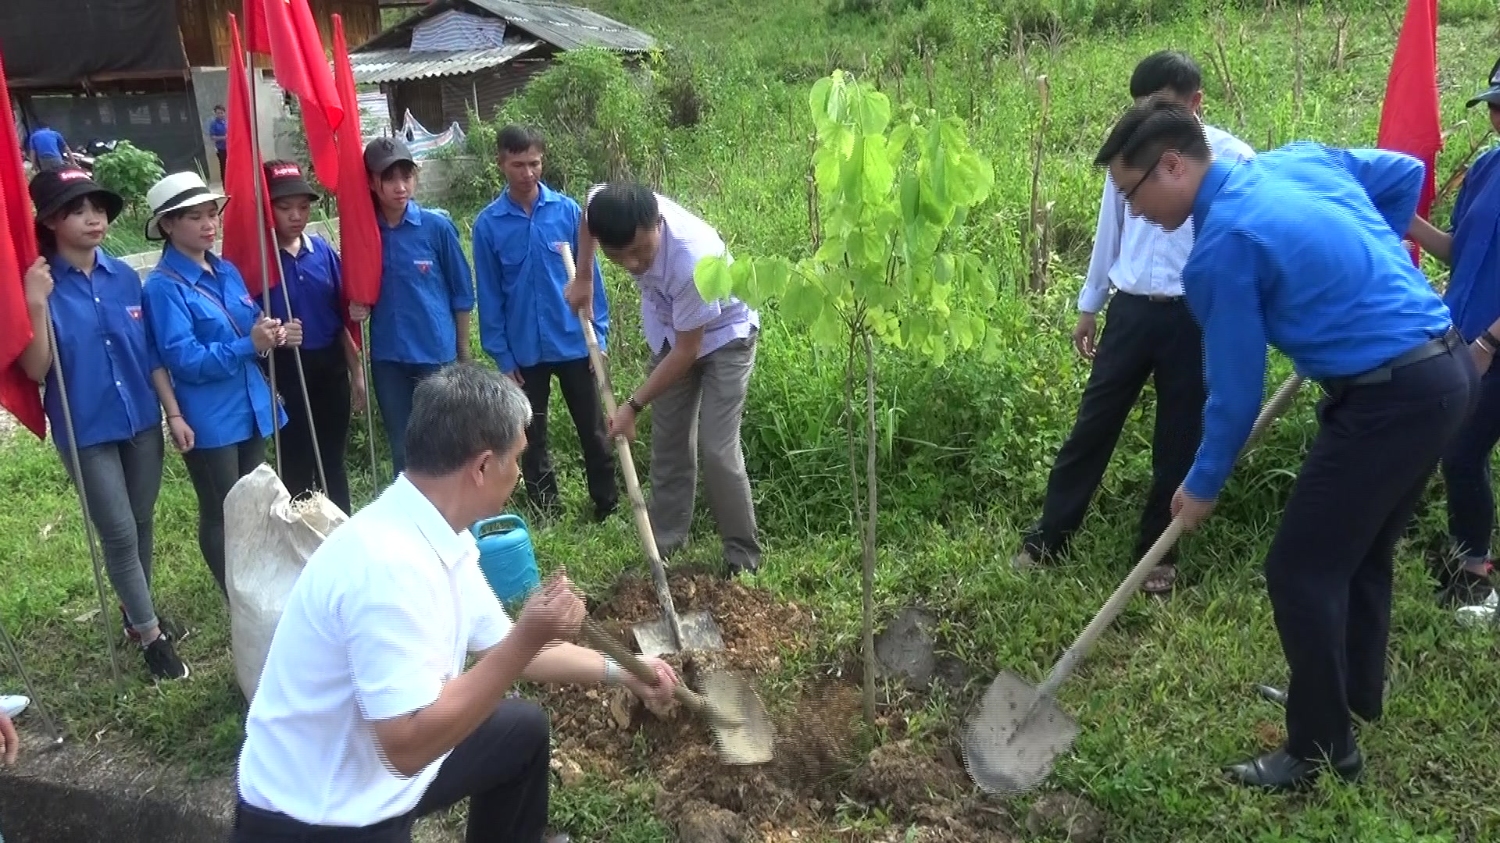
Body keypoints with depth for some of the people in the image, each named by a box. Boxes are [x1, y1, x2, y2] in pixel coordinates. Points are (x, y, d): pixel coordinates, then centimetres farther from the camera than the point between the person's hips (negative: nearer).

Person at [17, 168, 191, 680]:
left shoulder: (125, 277, 0)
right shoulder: (40, 284, -11)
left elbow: (151, 353, 6)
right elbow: (36, 370, -16)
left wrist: (174, 412, 4)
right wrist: (36, 304, -27)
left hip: (142, 420, 4)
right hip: (86, 431, -4)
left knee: (142, 525, 16)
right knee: (119, 534, 0)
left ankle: (137, 611, 37)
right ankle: (150, 634, 15)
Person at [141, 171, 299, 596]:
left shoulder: (227, 271, 7)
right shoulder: (163, 287, -13)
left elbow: (252, 327, 14)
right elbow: (185, 360, -20)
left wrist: (275, 334, -10)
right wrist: (249, 345, -30)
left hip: (251, 407, 7)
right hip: (209, 419, -7)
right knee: (220, 514, 8)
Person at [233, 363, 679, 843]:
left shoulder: (438, 538, -3)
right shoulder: (390, 564, -31)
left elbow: (499, 647, 11)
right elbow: (409, 746, -30)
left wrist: (617, 671, 12)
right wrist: (528, 641, -29)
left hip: (380, 772, 9)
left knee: (524, 728, 18)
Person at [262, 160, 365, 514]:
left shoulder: (323, 250, 0)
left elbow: (342, 313, 6)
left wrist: (356, 370, 8)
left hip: (331, 364, 4)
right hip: (287, 369, -4)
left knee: (333, 458, 16)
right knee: (298, 463, 6)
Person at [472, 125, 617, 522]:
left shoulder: (567, 210, -4)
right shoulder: (488, 224, -4)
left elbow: (590, 274, 1)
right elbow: (489, 296, -1)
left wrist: (600, 334, -2)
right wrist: (501, 355, -3)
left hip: (575, 343, 0)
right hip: (524, 350, 1)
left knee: (593, 431, 8)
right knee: (531, 438, 11)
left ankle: (608, 507, 22)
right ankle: (547, 515, 25)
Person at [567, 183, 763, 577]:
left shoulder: (694, 260, -42)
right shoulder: (609, 207, -27)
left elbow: (687, 351, -29)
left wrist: (633, 405, -24)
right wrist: (581, 278, 2)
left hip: (722, 336, -6)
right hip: (670, 332, 6)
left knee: (717, 449, -11)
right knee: (667, 442, 10)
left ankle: (743, 557, 2)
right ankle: (664, 546, 20)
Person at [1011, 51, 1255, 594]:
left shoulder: (1233, 160, -8)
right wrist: (1089, 305, 15)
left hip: (1194, 318, -3)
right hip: (1130, 309, 3)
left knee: (1177, 440, 8)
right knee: (1093, 425, 8)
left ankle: (1157, 552, 24)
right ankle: (1047, 538, 18)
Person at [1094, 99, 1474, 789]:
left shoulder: (1223, 247, -17)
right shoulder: (1300, 157, 7)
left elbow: (1236, 389, -12)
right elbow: (1406, 172, 20)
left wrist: (1203, 485, 3)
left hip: (1388, 399, -10)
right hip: (1444, 368, 10)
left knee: (1302, 571, 0)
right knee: (1361, 552, 24)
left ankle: (1324, 749, 14)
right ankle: (1354, 693, 43)